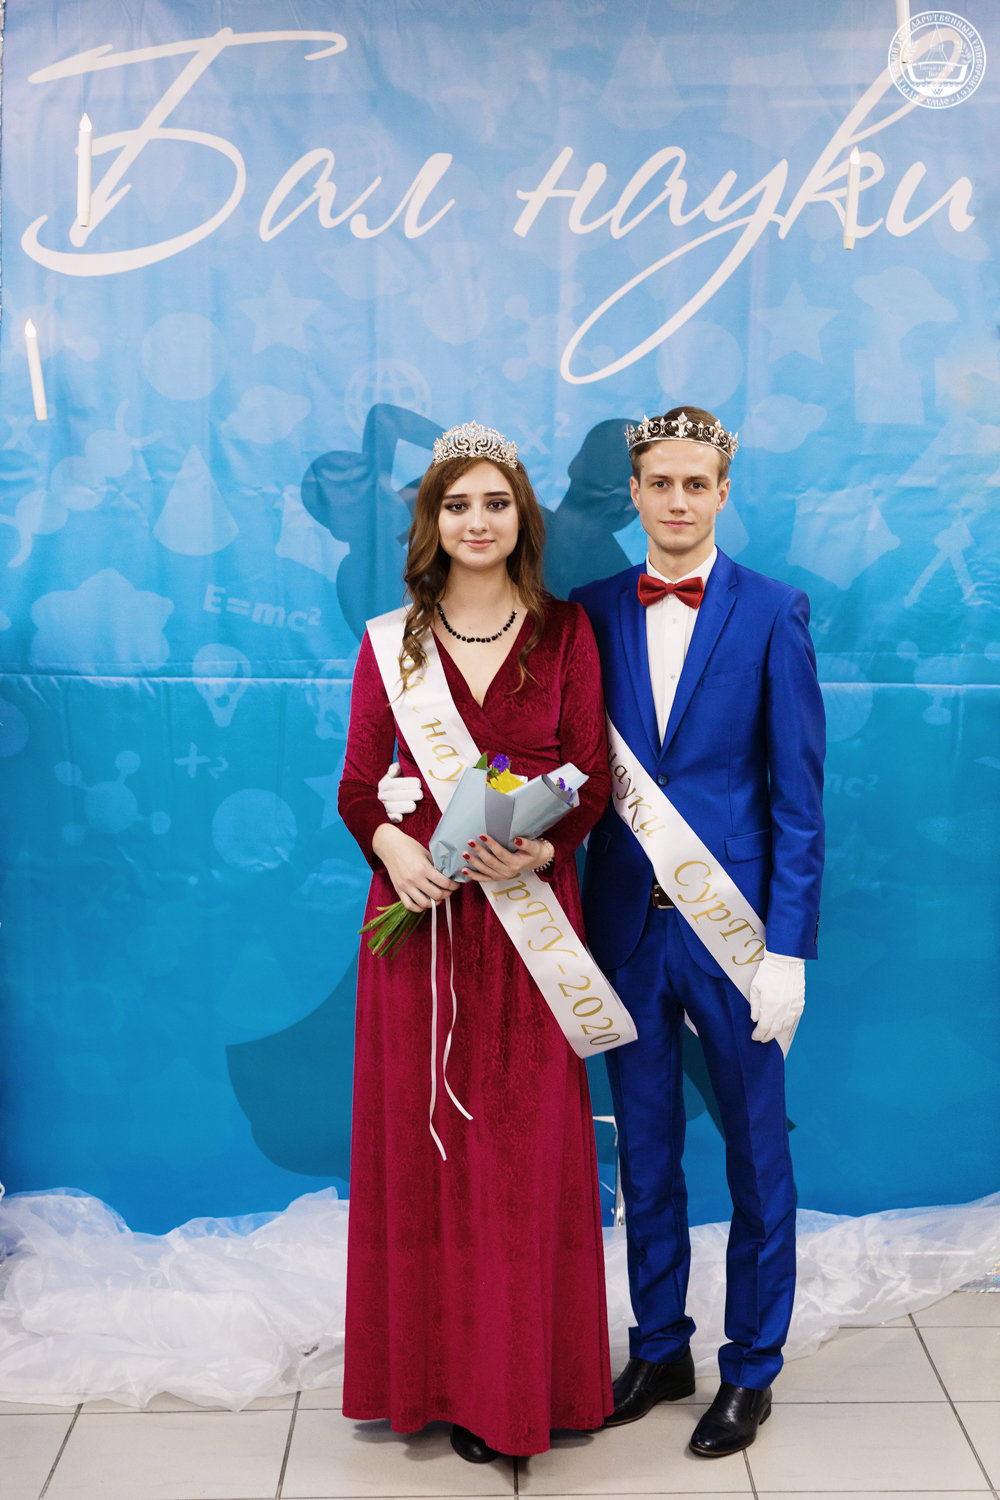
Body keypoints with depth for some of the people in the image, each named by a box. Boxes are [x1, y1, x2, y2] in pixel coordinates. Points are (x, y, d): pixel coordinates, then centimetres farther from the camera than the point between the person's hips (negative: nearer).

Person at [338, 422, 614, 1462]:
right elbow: (357, 785, 5)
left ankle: (520, 1378, 21)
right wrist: (392, 845, -15)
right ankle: (439, 1368, 23)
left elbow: (592, 777, 1)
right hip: (420, 909, 1)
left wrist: (542, 847, -17)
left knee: (527, 1141, 5)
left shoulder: (564, 632, 3)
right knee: (423, 1137, 7)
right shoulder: (392, 641, 5)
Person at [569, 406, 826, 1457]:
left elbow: (798, 795, -6)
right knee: (644, 1154, 16)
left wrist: (787, 948, -11)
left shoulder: (772, 614, -4)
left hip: (732, 928, -3)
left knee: (756, 1156, 10)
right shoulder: (592, 611, 5)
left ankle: (750, 1369, 29)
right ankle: (657, 1349, 35)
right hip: (626, 924, 3)